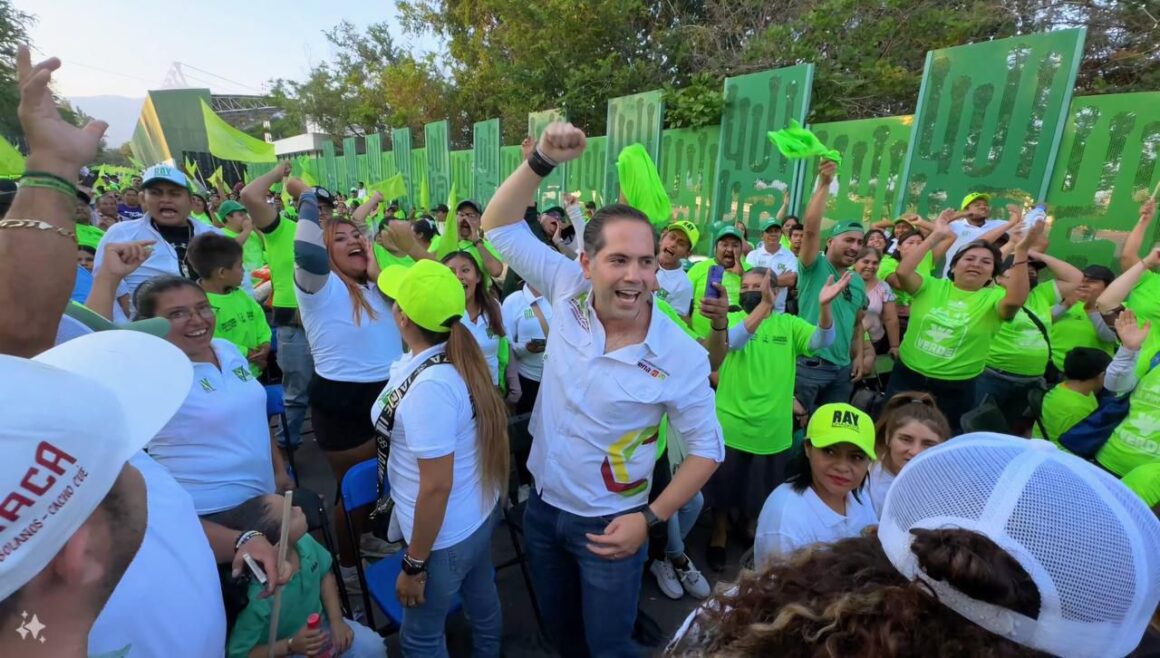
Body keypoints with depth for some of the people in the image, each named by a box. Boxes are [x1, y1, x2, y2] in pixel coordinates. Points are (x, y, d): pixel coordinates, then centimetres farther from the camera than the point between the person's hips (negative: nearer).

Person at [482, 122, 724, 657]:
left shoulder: (682, 357, -22)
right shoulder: (569, 293, -15)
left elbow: (707, 448, -10)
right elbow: (500, 227, -9)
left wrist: (650, 519, -16)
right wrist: (542, 160, -23)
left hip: (609, 524, -3)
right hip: (542, 504, 4)